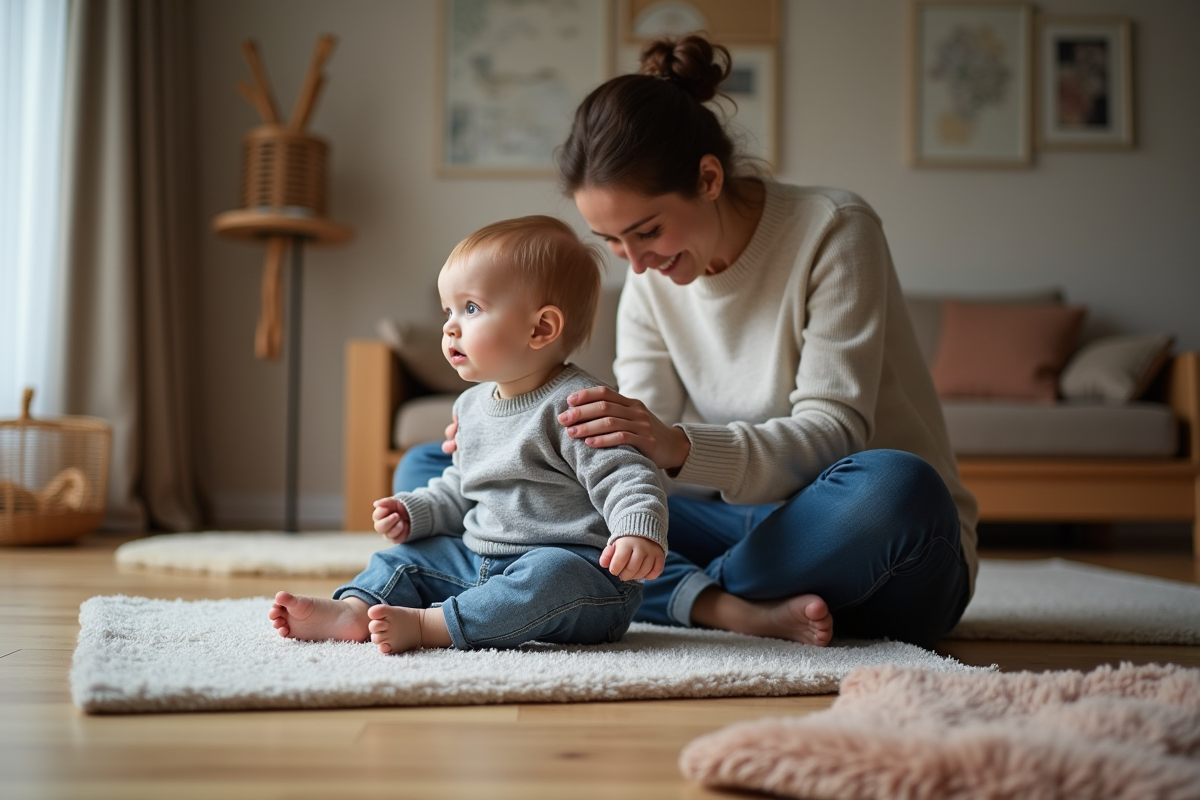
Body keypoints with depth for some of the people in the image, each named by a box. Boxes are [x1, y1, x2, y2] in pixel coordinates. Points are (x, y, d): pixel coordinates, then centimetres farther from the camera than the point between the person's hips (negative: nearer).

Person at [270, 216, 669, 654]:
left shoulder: (575, 406, -14)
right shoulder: (472, 407, 14)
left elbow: (626, 477, -20)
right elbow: (459, 490, 27)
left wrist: (641, 533, -37)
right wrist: (413, 512, 11)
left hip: (578, 566, -8)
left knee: (550, 577, -38)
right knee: (407, 557, 8)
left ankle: (430, 625, -37)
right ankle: (353, 609, -13)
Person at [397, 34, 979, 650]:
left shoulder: (833, 231, -13)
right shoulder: (649, 280, 3)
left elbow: (832, 432, -20)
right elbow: (636, 453, -2)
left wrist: (683, 448, -36)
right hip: (741, 525, 4)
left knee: (895, 489, -44)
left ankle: (683, 594, -15)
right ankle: (729, 609, -22)